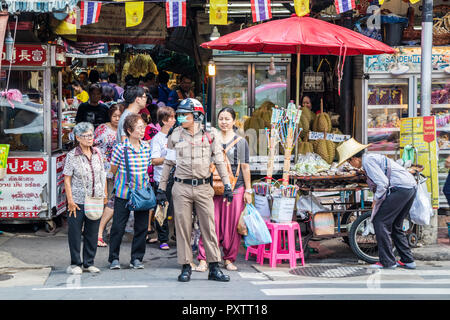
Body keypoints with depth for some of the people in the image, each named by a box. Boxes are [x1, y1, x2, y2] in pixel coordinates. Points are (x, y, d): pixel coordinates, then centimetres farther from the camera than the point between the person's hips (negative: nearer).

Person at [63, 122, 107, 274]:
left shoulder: (97, 153, 7)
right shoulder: (72, 156, -6)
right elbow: (67, 180, -6)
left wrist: (105, 194, 12)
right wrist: (70, 200, -11)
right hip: (78, 201, -4)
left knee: (92, 233, 9)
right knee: (75, 233, 2)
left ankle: (89, 262, 20)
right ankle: (75, 264, 14)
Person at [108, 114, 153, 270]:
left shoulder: (146, 147, 4)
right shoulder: (120, 148, -9)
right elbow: (113, 170, 1)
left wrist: (143, 180, 10)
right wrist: (127, 179, 5)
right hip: (124, 192, -4)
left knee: (142, 226, 5)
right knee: (118, 227, -1)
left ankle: (137, 258, 18)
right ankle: (114, 258, 14)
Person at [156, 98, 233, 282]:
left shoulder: (208, 136, 4)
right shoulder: (175, 136, 6)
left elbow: (219, 162, 9)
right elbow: (167, 164, 11)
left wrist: (227, 186, 4)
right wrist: (161, 189, 9)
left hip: (203, 187, 0)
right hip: (181, 188, 0)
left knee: (209, 227, 0)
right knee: (183, 228, 1)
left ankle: (214, 268, 6)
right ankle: (186, 267, 10)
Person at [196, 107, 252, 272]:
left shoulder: (241, 142, 8)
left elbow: (245, 167, 7)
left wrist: (248, 190, 4)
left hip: (235, 188, 0)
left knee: (232, 225, 2)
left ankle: (229, 259, 15)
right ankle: (203, 259, -4)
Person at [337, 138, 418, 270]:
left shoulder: (367, 160, -7)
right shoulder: (374, 157, 24)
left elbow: (382, 182, -16)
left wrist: (376, 200, -3)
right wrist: (378, 200, 19)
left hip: (400, 188, -10)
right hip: (411, 187, 10)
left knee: (380, 222, -5)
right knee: (395, 226, 17)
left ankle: (387, 261, -3)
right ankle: (407, 260, 18)